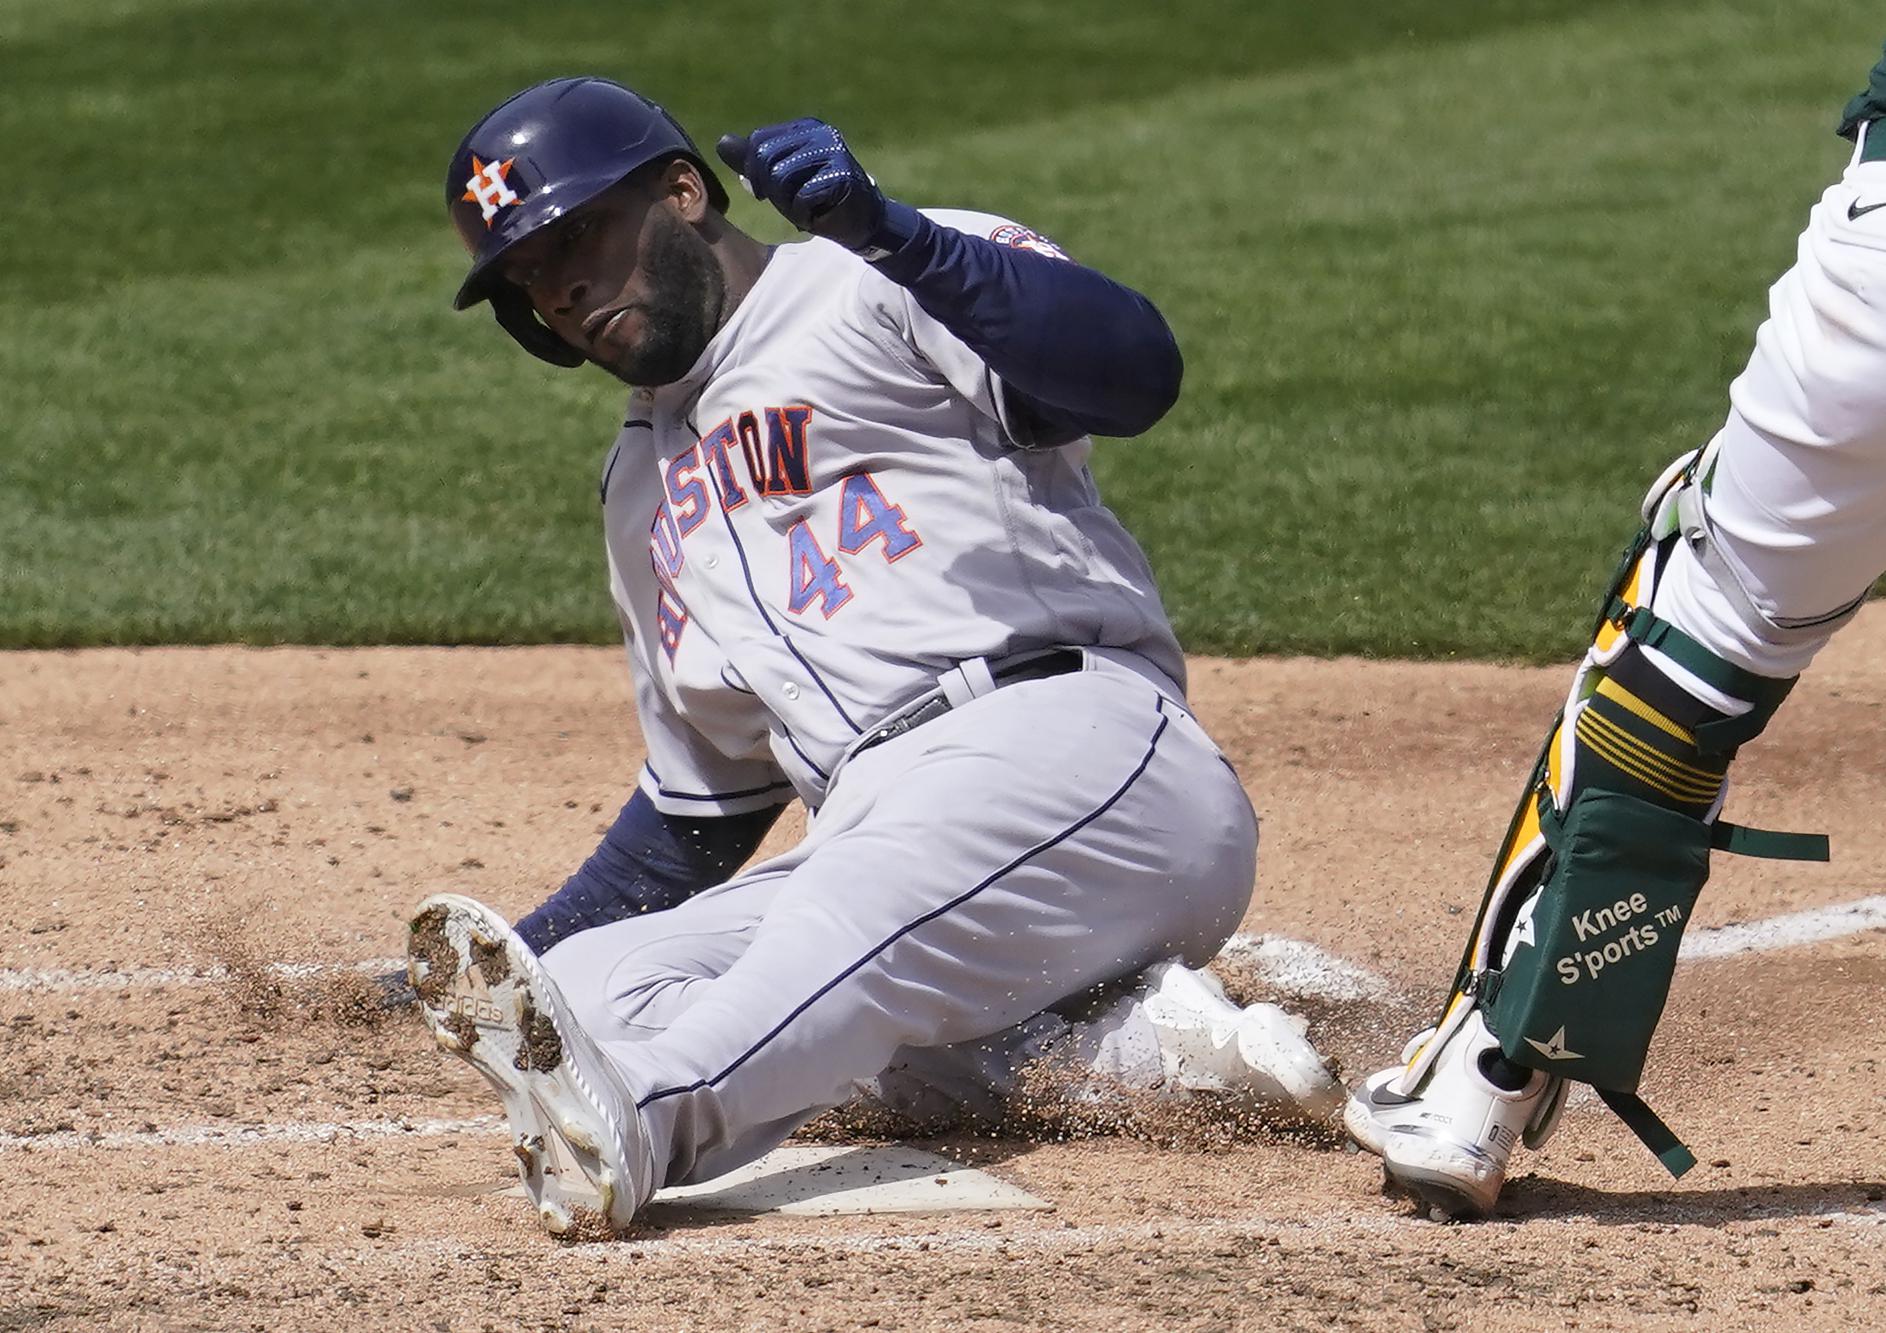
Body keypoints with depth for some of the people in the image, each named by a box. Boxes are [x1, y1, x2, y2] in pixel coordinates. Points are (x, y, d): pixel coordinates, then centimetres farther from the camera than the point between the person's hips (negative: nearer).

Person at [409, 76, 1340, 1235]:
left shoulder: (870, 293, 6)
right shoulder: (647, 487, 30)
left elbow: (1135, 371, -15)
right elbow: (701, 810, 35)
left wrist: (887, 233, -26)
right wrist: (527, 956, 25)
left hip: (1077, 750, -8)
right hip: (884, 829, 8)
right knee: (595, 981, -14)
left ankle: (636, 1120, -67)